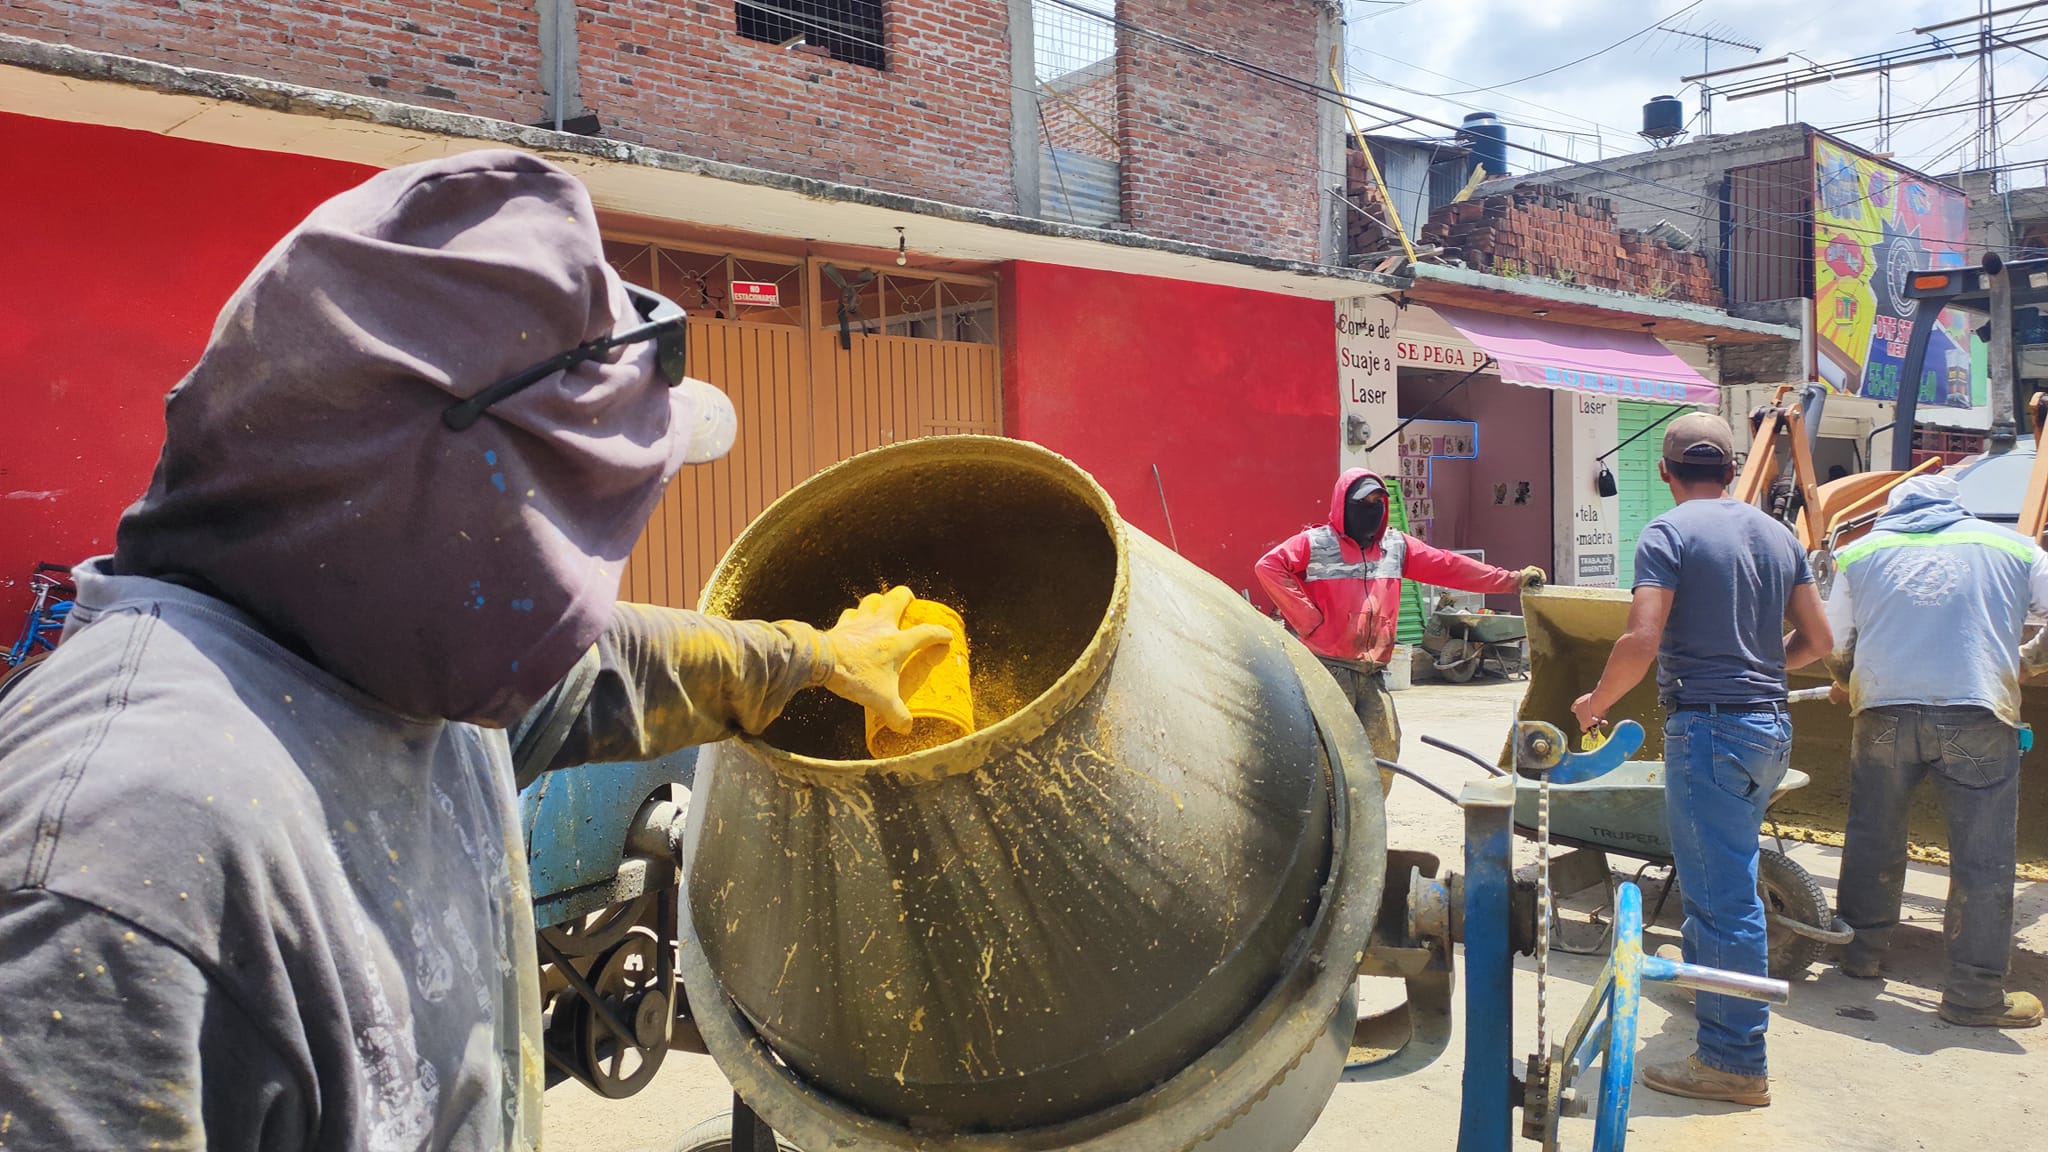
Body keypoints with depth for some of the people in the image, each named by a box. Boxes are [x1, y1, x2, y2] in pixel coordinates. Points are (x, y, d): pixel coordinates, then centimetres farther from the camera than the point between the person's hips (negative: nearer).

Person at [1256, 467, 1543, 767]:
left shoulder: (1396, 546, 17)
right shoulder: (1314, 544, -1)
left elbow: (1448, 566, 14)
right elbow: (1269, 566, -12)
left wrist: (1511, 580, 10)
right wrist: (1309, 619, -14)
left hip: (1373, 674, 6)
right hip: (1329, 671, -6)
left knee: (1385, 752, 4)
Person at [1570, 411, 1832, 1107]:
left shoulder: (1669, 533, -10)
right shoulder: (1777, 534, 12)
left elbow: (1640, 642, -19)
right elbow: (1816, 640, 15)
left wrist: (1594, 704, -4)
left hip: (1710, 728, -8)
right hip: (1770, 725, 8)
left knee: (1723, 892, -3)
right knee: (1718, 874, 25)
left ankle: (1736, 1062, 3)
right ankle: (1706, 979, 43)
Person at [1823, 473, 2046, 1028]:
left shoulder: (1860, 552, 13)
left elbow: (1834, 650, 15)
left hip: (1885, 712, 2)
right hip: (1978, 716, -1)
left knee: (1872, 838, 18)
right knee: (1982, 858, 5)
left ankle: (1862, 953, 28)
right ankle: (1976, 993, 9)